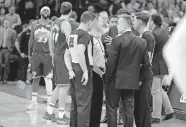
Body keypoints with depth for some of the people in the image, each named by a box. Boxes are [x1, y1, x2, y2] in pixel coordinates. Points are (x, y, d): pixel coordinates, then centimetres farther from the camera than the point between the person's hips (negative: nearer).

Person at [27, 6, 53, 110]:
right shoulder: (35, 24, 9)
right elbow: (31, 40, 13)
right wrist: (29, 54, 11)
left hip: (48, 54, -3)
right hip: (36, 53, 3)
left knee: (48, 78, -6)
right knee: (35, 78, 7)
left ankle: (49, 102, -1)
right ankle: (34, 102, 13)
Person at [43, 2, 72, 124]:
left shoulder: (56, 23, 13)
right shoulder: (66, 24, -13)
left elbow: (51, 42, 19)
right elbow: (69, 42, -19)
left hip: (57, 56, 9)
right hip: (64, 56, -9)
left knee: (60, 86, 16)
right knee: (65, 86, -5)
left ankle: (49, 112, 20)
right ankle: (61, 116, -3)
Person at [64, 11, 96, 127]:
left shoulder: (72, 34, 14)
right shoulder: (85, 34, -12)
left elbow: (67, 55, 16)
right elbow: (80, 53, -25)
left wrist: (70, 70, 7)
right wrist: (86, 71, -21)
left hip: (74, 71, 9)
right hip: (82, 71, -9)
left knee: (75, 104, 14)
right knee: (84, 104, -5)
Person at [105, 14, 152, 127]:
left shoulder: (117, 40, -13)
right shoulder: (142, 42, 2)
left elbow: (111, 62, -14)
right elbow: (146, 63, 4)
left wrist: (107, 77, -3)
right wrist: (140, 78, 14)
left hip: (116, 80, -4)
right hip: (132, 81, 5)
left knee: (112, 107, 5)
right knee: (129, 109, 10)